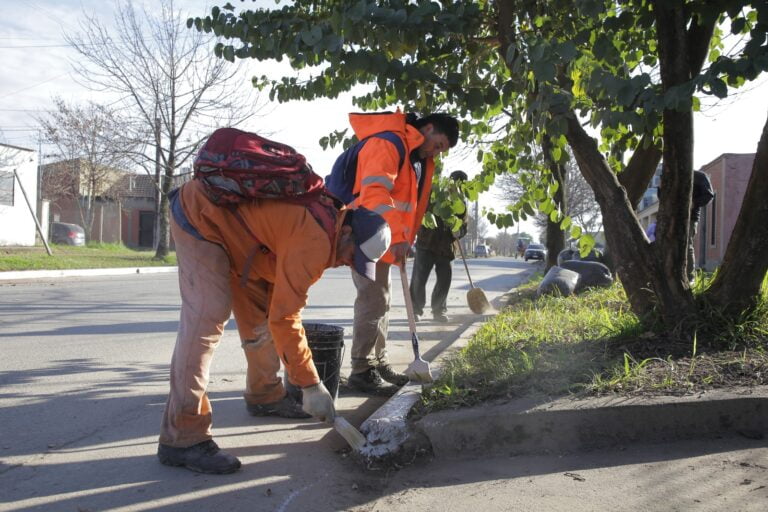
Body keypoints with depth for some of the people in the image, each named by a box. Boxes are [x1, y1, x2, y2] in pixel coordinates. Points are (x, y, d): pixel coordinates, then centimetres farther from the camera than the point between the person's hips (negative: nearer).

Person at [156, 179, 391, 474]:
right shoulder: (315, 241, -31)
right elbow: (283, 317, -29)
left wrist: (295, 361, 9)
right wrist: (311, 385, -21)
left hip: (228, 216, 10)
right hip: (198, 216, -10)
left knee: (259, 313, 11)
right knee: (206, 320, -19)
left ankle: (265, 396, 28)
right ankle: (182, 438, -16)